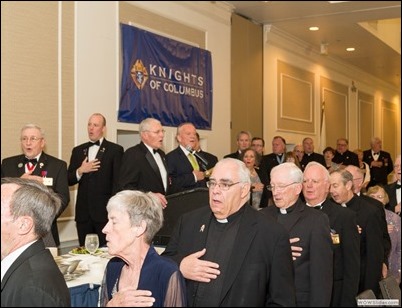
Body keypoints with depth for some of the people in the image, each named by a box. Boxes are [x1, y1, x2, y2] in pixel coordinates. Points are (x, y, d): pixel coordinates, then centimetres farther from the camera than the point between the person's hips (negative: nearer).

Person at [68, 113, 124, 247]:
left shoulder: (115, 150, 0)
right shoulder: (78, 150, 13)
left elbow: (118, 181, -4)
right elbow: (69, 180, 11)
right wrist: (80, 171, -9)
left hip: (105, 211, -4)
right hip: (83, 212, 4)